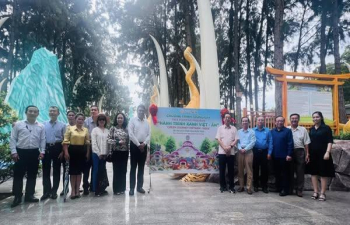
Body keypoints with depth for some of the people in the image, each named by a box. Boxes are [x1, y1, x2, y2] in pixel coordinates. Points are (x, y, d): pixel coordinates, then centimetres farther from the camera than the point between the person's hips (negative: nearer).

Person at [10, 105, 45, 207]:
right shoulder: (18, 124, 2)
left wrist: (42, 152, -2)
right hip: (21, 152, -2)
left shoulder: (41, 126, 7)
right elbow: (13, 139, 0)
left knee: (32, 175, 8)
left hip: (34, 153, 2)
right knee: (18, 175, 1)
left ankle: (29, 195, 20)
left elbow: (42, 140, 6)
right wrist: (13, 152, -8)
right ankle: (17, 197, 12)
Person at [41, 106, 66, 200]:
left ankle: (54, 191, 20)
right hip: (46, 148, 1)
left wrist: (63, 151, -7)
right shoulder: (44, 124, 7)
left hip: (57, 148, -1)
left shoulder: (62, 125, 3)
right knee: (46, 170, 5)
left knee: (56, 170, 7)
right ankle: (46, 191, 15)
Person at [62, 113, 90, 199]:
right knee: (72, 171, 2)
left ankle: (77, 190, 17)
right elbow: (65, 141, -3)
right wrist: (66, 152, -11)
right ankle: (73, 190, 12)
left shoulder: (86, 130, 9)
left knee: (79, 171, 8)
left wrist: (87, 153, 4)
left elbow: (87, 142, 13)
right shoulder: (70, 128, 2)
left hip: (82, 151, 2)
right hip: (72, 150, -2)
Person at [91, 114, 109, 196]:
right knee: (96, 171, -1)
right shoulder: (95, 130, -1)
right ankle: (96, 190, 7)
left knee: (102, 171, 8)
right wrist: (99, 153, -10)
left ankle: (101, 188, 18)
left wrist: (105, 153, -2)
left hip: (104, 154, 4)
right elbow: (93, 143, -6)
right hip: (96, 153, -4)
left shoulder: (107, 131, 10)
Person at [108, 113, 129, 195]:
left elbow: (129, 140, 11)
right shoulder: (113, 128, -2)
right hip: (116, 152, -3)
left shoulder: (126, 129, 7)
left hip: (125, 152, 3)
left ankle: (122, 188, 21)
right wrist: (118, 142, -17)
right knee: (116, 170, 2)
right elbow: (108, 140, -7)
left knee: (123, 170, 9)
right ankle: (116, 189, 13)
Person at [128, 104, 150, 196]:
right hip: (135, 145, -4)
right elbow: (131, 134, -10)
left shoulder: (147, 122, 11)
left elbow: (149, 135, 6)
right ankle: (132, 188, 5)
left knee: (141, 167, 9)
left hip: (143, 146, 4)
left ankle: (139, 186, 18)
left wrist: (144, 143, -10)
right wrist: (138, 144, -13)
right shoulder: (132, 120, -1)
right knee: (133, 167, 0)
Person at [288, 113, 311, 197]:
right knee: (290, 171, 9)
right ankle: (290, 189, 19)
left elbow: (306, 143, 5)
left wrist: (307, 155, -1)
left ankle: (299, 190, 14)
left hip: (300, 152, 0)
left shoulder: (303, 130, 7)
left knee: (300, 172, 4)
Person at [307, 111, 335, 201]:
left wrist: (327, 152, -20)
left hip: (322, 154, -5)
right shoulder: (311, 129, 10)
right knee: (313, 172, 6)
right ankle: (315, 192, 14)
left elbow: (330, 141, -9)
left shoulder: (326, 128, -4)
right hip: (312, 154, 5)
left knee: (324, 173, 1)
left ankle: (322, 193, 7)